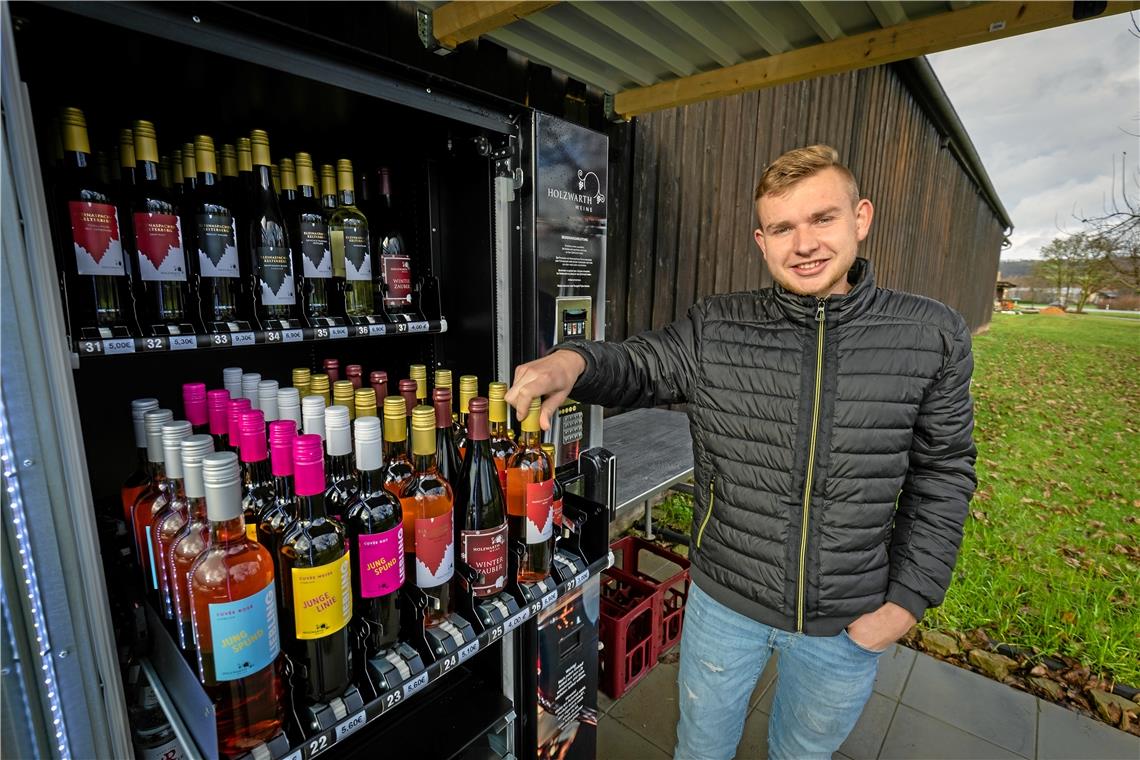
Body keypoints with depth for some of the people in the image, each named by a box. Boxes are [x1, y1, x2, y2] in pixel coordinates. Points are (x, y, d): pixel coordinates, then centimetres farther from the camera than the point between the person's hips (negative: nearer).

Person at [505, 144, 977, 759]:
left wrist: (908, 600, -5)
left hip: (849, 623, 1)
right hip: (725, 602, 0)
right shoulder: (715, 329, -12)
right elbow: (637, 368, -9)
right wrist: (574, 361, -33)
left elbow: (942, 474, -3)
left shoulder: (931, 335, -10)